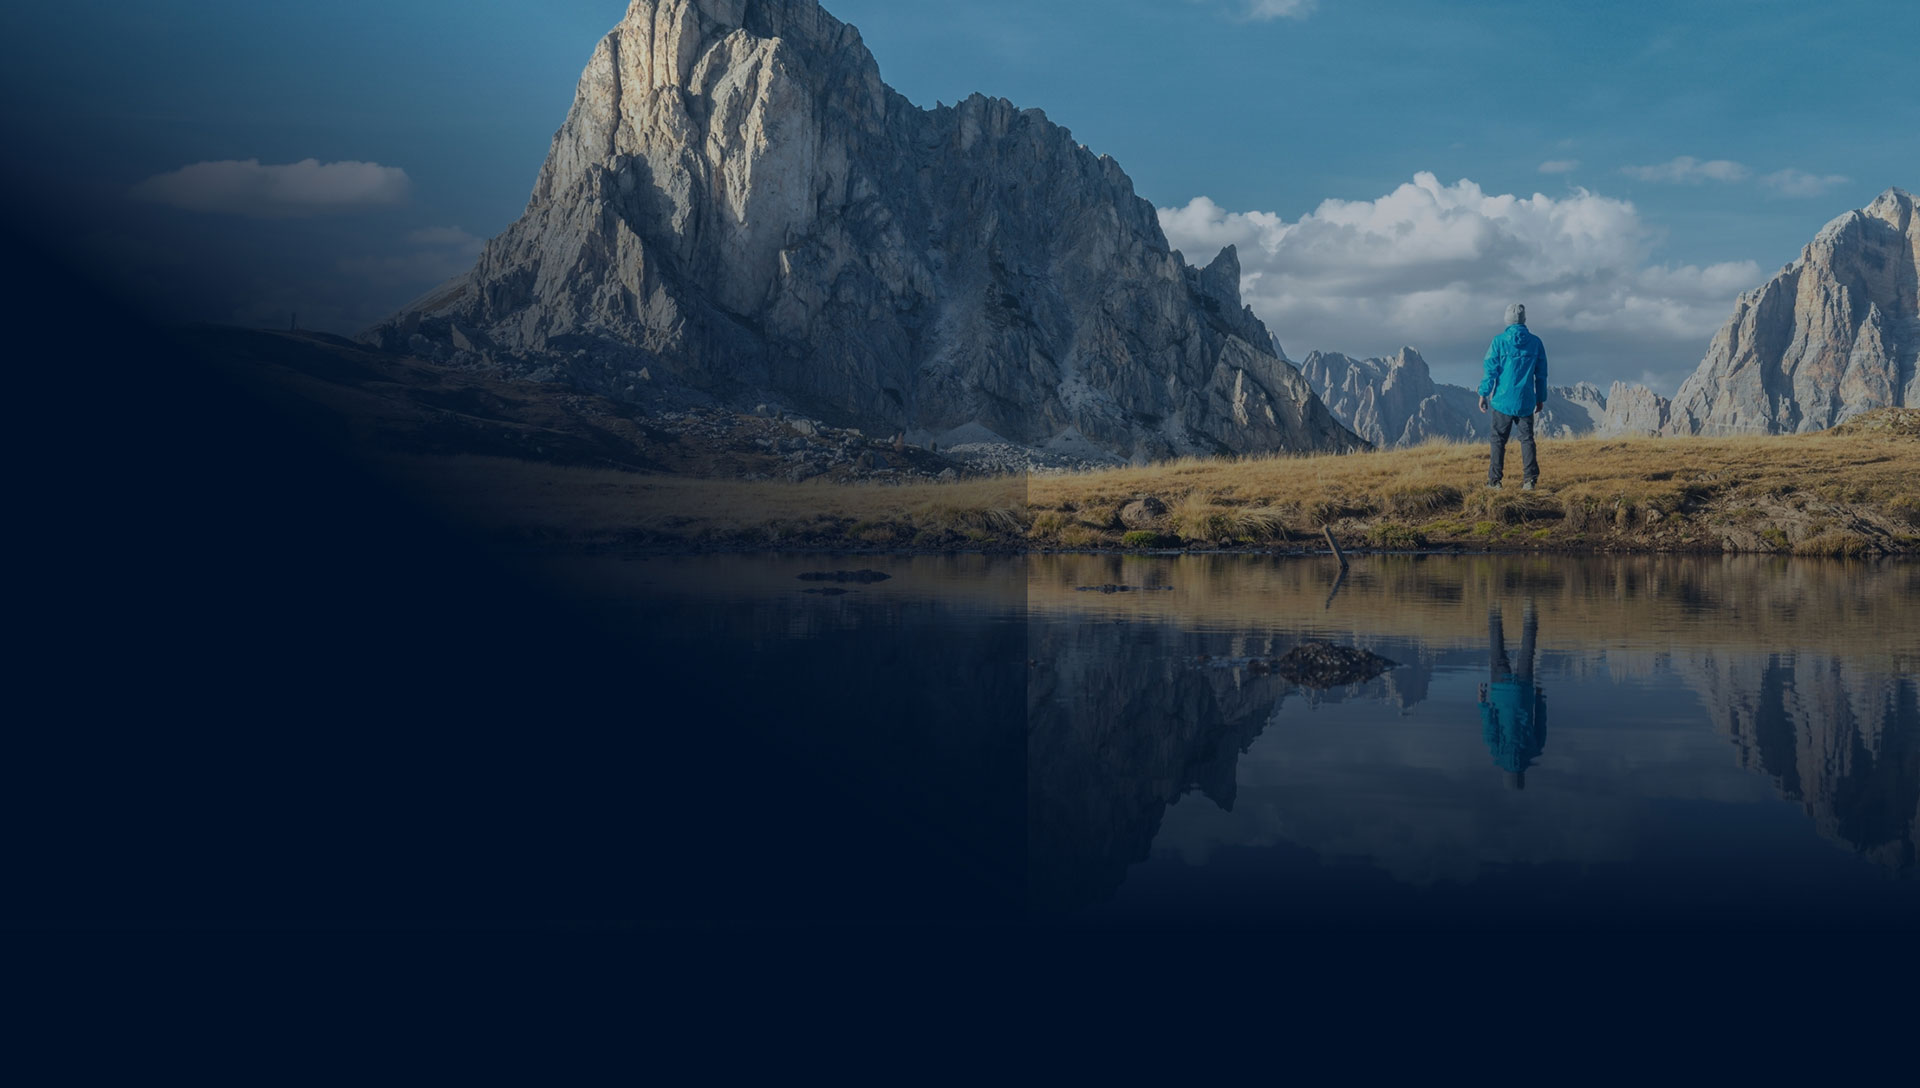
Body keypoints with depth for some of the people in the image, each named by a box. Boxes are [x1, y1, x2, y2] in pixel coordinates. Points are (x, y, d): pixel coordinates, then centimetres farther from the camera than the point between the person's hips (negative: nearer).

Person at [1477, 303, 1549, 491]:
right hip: (1526, 401, 2)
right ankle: (1531, 478, -2)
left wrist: (1484, 394, 2)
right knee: (1527, 439, 6)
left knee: (1499, 440, 5)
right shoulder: (1535, 342, 2)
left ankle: (1495, 479, 6)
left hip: (1503, 400, -2)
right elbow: (1541, 373, 7)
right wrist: (1540, 398, 16)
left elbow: (1490, 369, -6)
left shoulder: (1499, 341, -6)